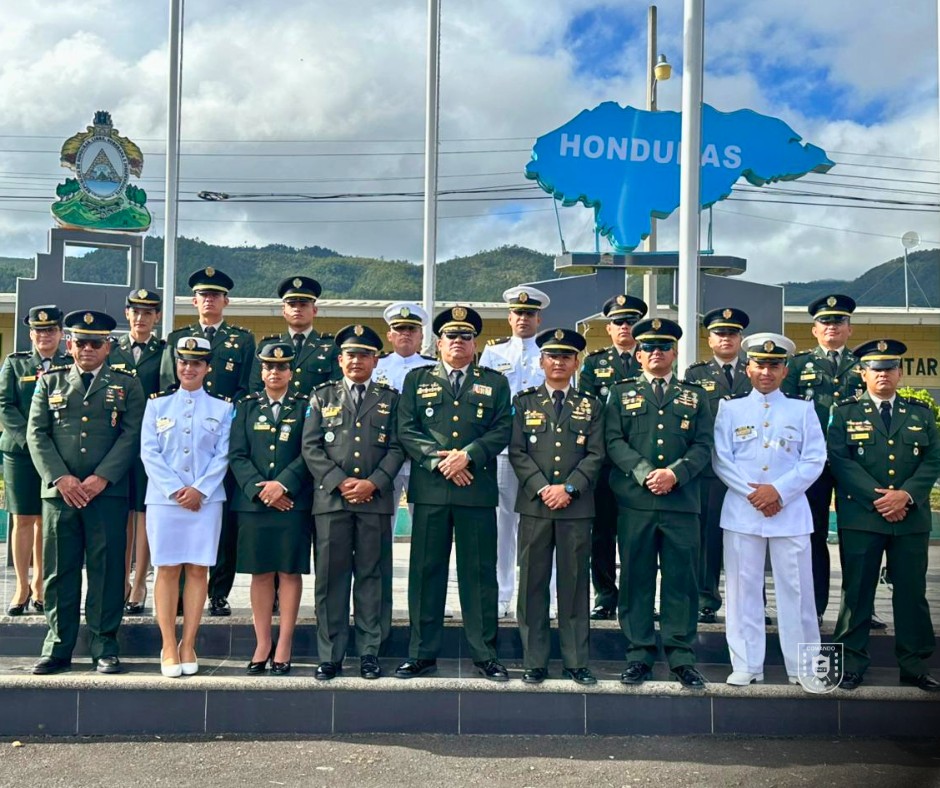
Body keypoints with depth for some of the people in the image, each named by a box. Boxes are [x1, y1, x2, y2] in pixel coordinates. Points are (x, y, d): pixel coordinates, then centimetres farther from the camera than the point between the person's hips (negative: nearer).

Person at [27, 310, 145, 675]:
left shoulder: (126, 384, 9)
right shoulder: (50, 381, 14)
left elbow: (132, 435, 0)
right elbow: (37, 434, 6)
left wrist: (102, 477, -11)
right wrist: (60, 477, -7)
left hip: (108, 492, -2)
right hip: (59, 491, 2)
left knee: (106, 571, 0)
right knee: (59, 572, 5)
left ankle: (104, 648, 9)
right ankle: (57, 648, 14)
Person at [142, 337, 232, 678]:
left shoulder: (222, 407, 7)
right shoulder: (157, 403, 7)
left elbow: (223, 455, 1)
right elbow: (149, 452, 1)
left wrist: (199, 489, -10)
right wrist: (175, 490, -9)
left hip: (206, 500, 0)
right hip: (164, 498, 0)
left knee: (198, 570, 2)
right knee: (167, 570, 1)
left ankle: (188, 646, 10)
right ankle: (169, 648, 8)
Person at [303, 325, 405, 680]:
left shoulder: (390, 398, 12)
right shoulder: (323, 395, 12)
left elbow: (397, 448, 4)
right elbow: (311, 446, 4)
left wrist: (373, 483, -10)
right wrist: (339, 482, -8)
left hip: (375, 499, 0)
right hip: (331, 498, 0)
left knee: (372, 576, 4)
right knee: (331, 577, 2)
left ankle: (369, 651, 12)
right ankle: (329, 655, 9)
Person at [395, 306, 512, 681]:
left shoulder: (495, 383, 13)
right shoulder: (417, 379, 14)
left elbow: (502, 430, 2)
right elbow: (406, 429, 4)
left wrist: (468, 455, -13)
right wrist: (438, 460, -9)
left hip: (479, 490, 0)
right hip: (429, 490, 0)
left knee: (479, 573, 3)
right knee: (426, 571, 4)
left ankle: (485, 654, 11)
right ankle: (422, 653, 13)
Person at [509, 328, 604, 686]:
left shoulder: (590, 405, 11)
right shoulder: (524, 401, 9)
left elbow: (595, 455, 3)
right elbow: (517, 452, 1)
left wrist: (568, 488, -11)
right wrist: (542, 488, -11)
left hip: (577, 506, 0)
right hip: (534, 505, 0)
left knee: (575, 585, 4)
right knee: (532, 584, 3)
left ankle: (576, 662, 13)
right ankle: (534, 662, 11)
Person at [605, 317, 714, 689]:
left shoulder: (695, 396, 14)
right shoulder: (621, 393, 12)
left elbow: (704, 445, 5)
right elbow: (614, 441, 2)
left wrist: (675, 473, -11)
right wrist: (645, 473, -12)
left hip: (682, 502, 1)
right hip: (634, 501, 0)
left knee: (682, 580, 3)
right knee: (636, 579, 4)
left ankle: (682, 658, 12)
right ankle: (639, 655, 13)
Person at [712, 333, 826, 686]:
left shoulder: (802, 410, 7)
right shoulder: (730, 409, 8)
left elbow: (814, 460, 0)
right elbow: (721, 459, 1)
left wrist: (778, 491, -12)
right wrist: (752, 493, -11)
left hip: (791, 512, 0)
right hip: (741, 512, 0)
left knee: (796, 589, 3)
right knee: (743, 588, 3)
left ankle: (803, 667, 14)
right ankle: (747, 666, 12)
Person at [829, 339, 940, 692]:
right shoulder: (845, 412, 5)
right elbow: (840, 461, -5)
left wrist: (905, 495, -13)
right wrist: (877, 497, -14)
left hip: (911, 517, 2)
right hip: (860, 517, -2)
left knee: (912, 591, 7)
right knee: (857, 591, 3)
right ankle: (852, 661, 12)